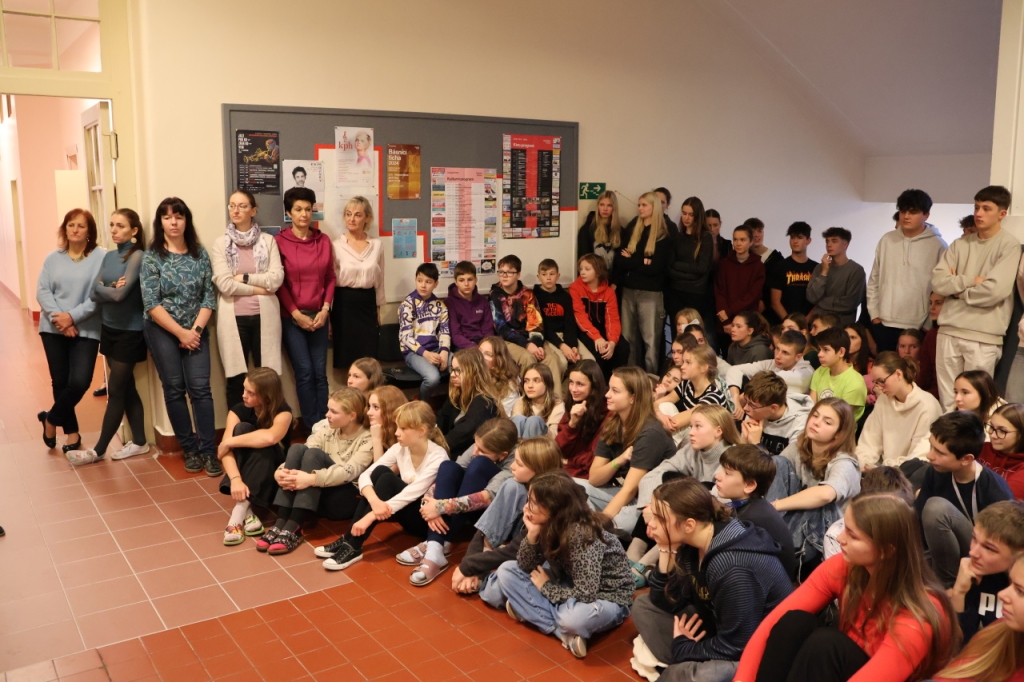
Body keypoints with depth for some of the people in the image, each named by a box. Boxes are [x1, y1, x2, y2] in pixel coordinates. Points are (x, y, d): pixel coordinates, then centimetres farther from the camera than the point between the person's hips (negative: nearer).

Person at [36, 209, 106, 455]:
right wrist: (58, 319, -14)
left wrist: (73, 316, -17)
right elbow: (42, 291, 1)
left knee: (80, 381, -13)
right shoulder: (53, 258, 7)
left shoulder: (102, 257, -6)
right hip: (53, 329, 3)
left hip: (86, 330, -3)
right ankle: (72, 431, 23)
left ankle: (51, 418, 13)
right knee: (60, 381, 7)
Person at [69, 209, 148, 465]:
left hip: (129, 333, -8)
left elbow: (120, 294, -22)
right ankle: (139, 442, 22)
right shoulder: (109, 256, 8)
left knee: (115, 391, 1)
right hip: (109, 329, 8)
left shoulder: (137, 256, -14)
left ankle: (99, 449, 10)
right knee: (127, 388, 13)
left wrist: (102, 288, -3)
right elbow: (94, 293, 1)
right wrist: (110, 288, -18)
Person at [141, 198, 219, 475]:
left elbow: (209, 296, 1)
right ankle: (190, 449, 13)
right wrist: (180, 332, -13)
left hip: (195, 331, 2)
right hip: (163, 331, -1)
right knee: (175, 390, 3)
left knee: (200, 388, -5)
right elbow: (151, 303, -10)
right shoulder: (152, 257, -4)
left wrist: (195, 329, -11)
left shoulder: (200, 253, 3)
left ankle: (208, 450, 0)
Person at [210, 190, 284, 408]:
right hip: (234, 318, 0)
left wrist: (244, 278, -9)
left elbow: (277, 278, -6)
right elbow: (224, 284, -8)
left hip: (264, 316, 1)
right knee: (236, 378, 4)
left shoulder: (268, 241, 6)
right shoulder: (220, 243, 4)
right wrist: (258, 288, -7)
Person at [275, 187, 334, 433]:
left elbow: (331, 277, 8)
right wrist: (297, 314, -9)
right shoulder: (279, 241, -4)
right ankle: (312, 428, 6)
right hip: (292, 317, -3)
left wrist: (325, 309, -3)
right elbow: (279, 283, -4)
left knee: (320, 372, 3)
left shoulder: (324, 240, 6)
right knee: (305, 372, -3)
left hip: (319, 315, 3)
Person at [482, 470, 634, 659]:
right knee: (507, 570, -3)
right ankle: (564, 631, -11)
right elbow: (525, 567, -5)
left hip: (607, 600, -9)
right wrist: (532, 534, -22)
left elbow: (585, 595, -31)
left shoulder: (582, 534, -30)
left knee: (575, 617, -43)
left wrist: (545, 587, -16)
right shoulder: (549, 526, -9)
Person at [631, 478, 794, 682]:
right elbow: (666, 603, 2)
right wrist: (666, 551, -11)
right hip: (722, 630, 9)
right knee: (644, 605, 5)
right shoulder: (694, 545, -6)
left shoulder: (733, 569, -31)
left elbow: (735, 647, -25)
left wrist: (682, 648, -11)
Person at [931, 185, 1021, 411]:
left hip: (983, 337, -5)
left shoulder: (1009, 246, -4)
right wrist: (971, 280, -10)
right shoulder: (960, 244, 11)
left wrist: (957, 288, -3)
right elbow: (937, 281, 2)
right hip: (949, 331, 5)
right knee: (947, 401, 9)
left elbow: (995, 290, -16)